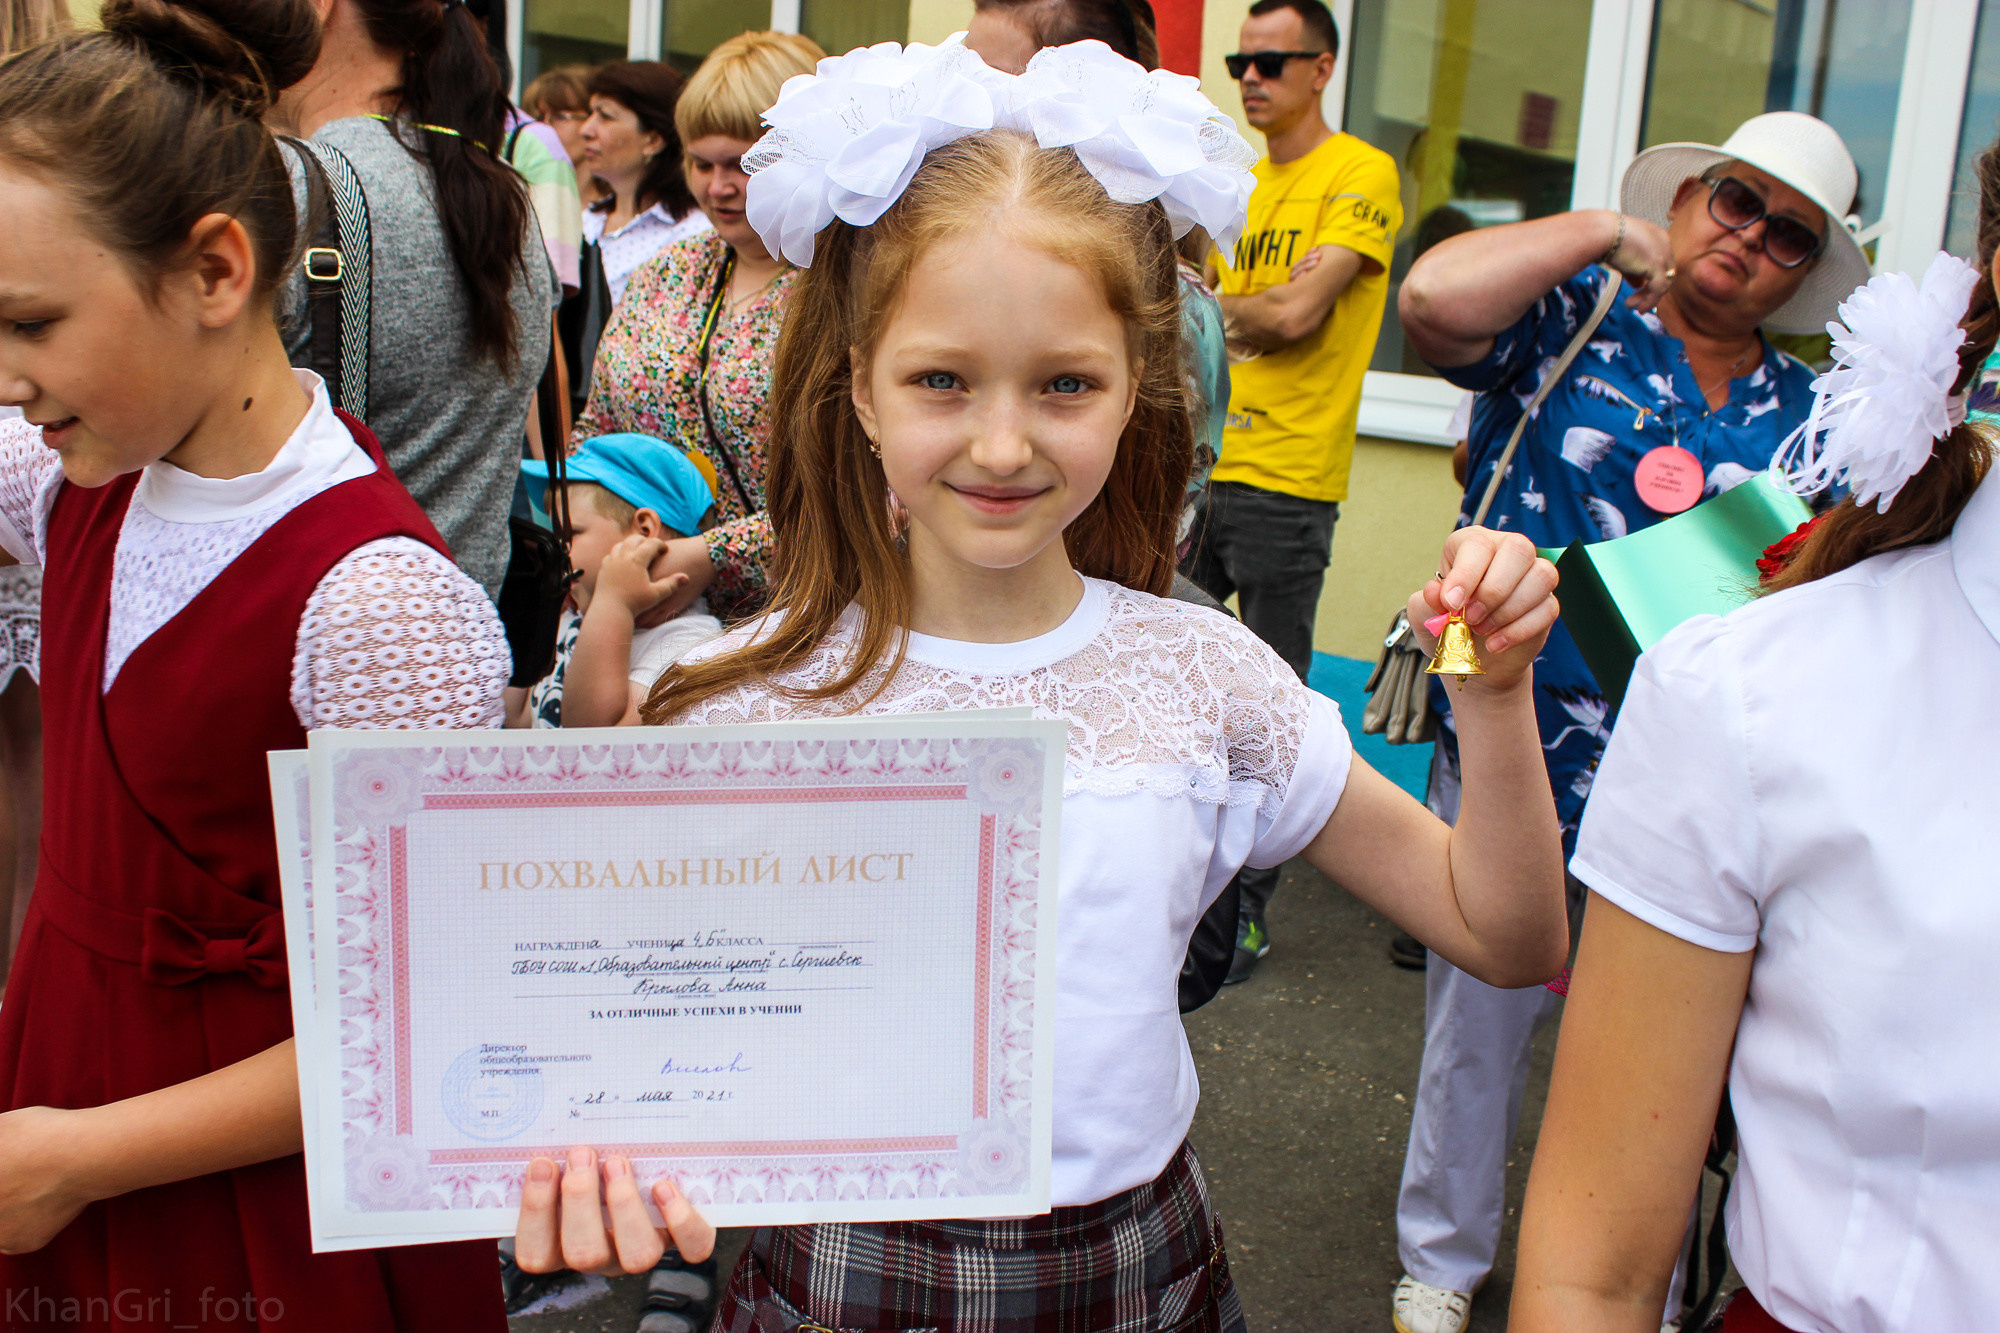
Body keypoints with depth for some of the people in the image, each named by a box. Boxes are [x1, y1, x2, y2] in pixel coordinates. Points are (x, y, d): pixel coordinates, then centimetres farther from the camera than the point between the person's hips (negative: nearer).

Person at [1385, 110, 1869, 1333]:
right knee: (1480, 1015, 12)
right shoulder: (1567, 317, -2)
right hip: (1509, 746, -3)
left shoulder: (1804, 420, 10)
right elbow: (1434, 299, -25)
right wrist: (1603, 233, -13)